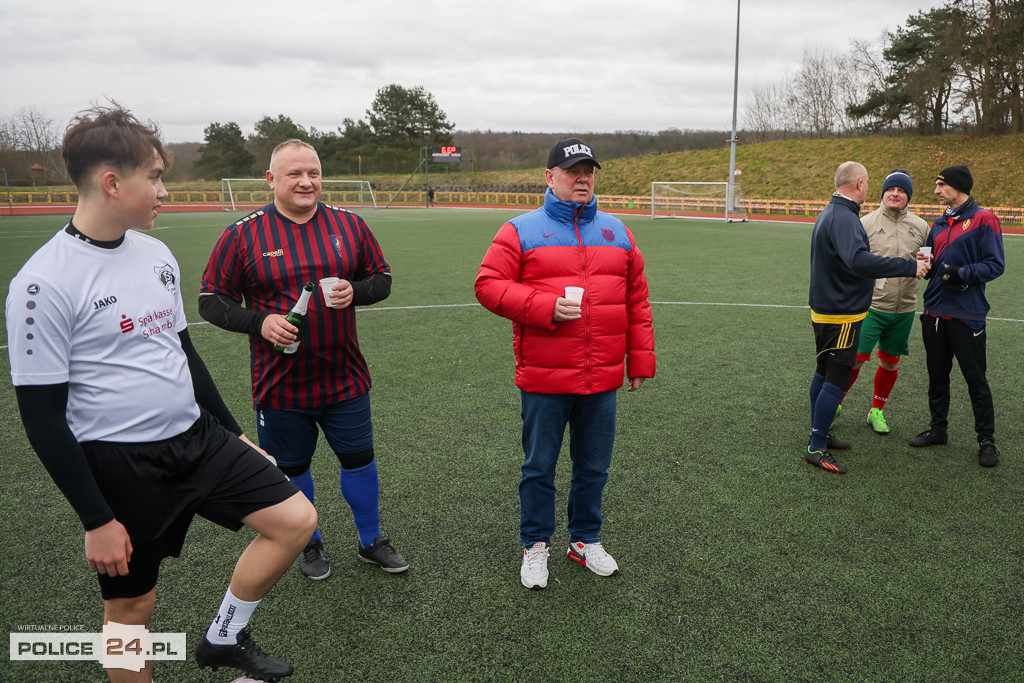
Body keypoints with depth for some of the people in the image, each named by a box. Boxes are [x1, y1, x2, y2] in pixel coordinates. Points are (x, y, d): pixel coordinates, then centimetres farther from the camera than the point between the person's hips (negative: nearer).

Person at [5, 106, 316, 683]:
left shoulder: (156, 253, 6)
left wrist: (233, 432, 19)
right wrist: (97, 520, -13)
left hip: (198, 437, 7)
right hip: (120, 464, -6)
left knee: (296, 519, 0)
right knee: (133, 605, 8)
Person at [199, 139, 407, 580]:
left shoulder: (348, 225, 1)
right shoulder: (242, 236, -6)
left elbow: (382, 278, 9)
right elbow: (211, 301, -3)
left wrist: (355, 291, -12)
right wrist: (260, 321, -19)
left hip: (344, 377, 2)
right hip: (280, 382, -1)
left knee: (359, 458, 13)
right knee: (291, 468, 14)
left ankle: (370, 541, 34)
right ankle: (309, 544, 38)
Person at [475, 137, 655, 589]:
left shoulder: (617, 232, 12)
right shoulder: (521, 231, -1)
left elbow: (637, 300, 13)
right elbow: (488, 285, -8)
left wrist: (640, 360, 10)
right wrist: (546, 307, -19)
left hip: (603, 381, 4)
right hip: (543, 381, -3)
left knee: (594, 467, 15)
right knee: (539, 468, 10)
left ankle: (585, 540, 35)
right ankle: (535, 545, 28)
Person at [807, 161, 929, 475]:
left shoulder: (830, 213, 13)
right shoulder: (844, 218, -21)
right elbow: (858, 260, -37)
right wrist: (909, 267, -33)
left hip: (825, 310, 11)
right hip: (841, 315, -11)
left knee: (824, 374, 17)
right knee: (836, 380, -6)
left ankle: (819, 435, 29)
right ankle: (817, 449, 0)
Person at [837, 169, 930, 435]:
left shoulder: (920, 226, 7)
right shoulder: (866, 223, -4)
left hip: (904, 309, 4)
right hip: (870, 305, -4)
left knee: (890, 362, 12)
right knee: (855, 358, -6)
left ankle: (876, 411, 29)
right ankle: (835, 403, 17)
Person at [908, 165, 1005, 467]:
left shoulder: (983, 219, -7)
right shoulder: (939, 223, 13)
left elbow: (995, 264, -11)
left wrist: (963, 274, -24)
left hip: (967, 315, -6)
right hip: (935, 312, 6)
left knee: (976, 379, 1)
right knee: (937, 375, 14)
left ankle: (986, 441, 13)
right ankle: (938, 429, 28)